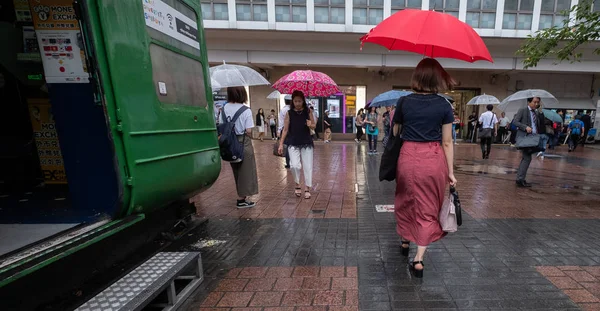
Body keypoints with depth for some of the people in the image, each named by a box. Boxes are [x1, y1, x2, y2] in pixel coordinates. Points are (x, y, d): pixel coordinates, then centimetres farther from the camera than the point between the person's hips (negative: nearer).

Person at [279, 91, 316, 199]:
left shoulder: (308, 112, 1)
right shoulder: (289, 113, 0)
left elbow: (314, 126, 6)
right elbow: (285, 129, 1)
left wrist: (310, 125, -18)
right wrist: (281, 143, -4)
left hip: (307, 143, 1)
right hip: (293, 144, -1)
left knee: (308, 166, 3)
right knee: (295, 165, -13)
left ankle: (307, 189, 18)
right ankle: (297, 185, 13)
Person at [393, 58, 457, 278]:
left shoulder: (405, 102, -1)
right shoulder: (444, 105, -3)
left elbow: (395, 132, 6)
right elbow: (447, 142, -3)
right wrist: (450, 171, 3)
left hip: (408, 158, 1)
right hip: (434, 160, 0)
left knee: (405, 201, 22)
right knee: (428, 209, 10)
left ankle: (405, 241, 42)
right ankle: (419, 260, 11)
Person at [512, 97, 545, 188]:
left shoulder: (537, 113, 16)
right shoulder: (522, 110, -3)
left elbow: (541, 124, 11)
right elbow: (515, 121, -11)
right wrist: (525, 127, -19)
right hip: (523, 137, -7)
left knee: (525, 158, 10)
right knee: (527, 158, -11)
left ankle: (519, 178, 18)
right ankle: (520, 179, -6)